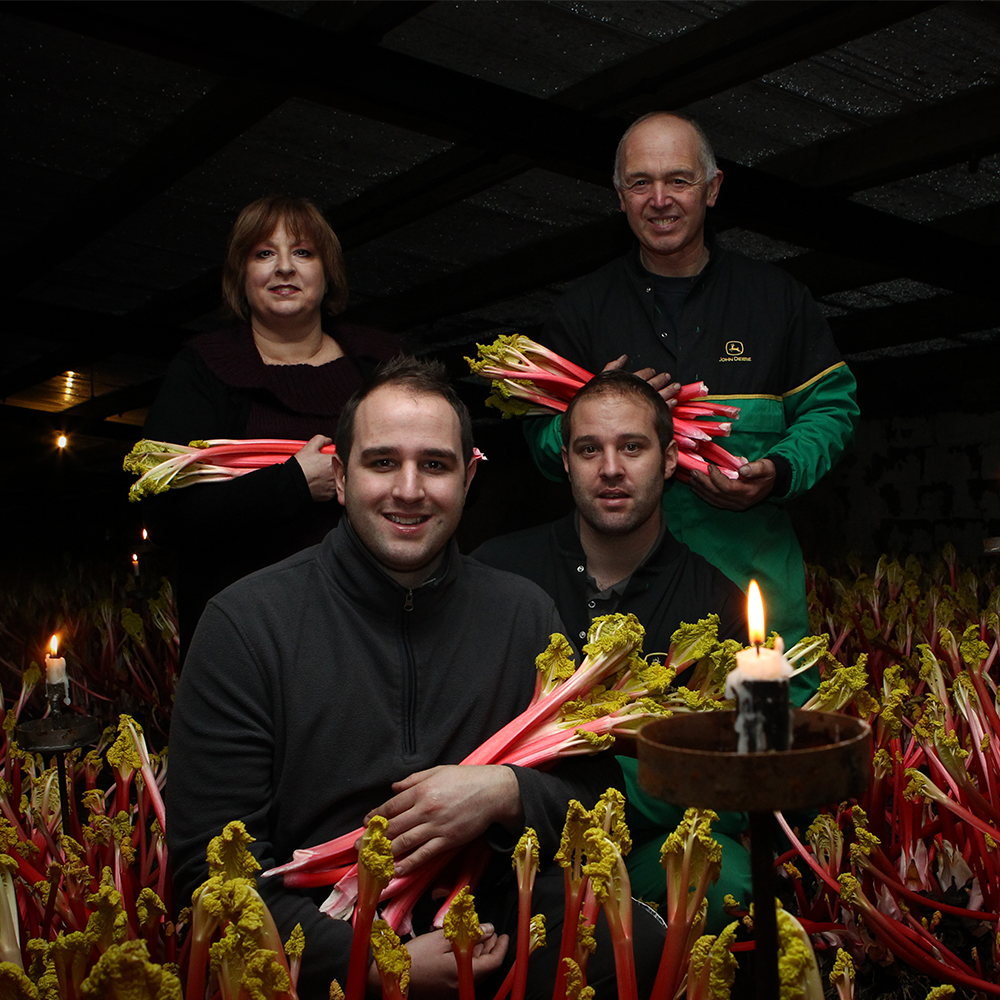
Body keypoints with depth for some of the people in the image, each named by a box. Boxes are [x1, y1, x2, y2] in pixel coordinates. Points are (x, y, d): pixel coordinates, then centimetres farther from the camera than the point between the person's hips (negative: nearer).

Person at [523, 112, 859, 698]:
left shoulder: (777, 297, 8)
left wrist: (780, 474, -10)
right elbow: (544, 441, 7)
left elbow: (833, 407, 9)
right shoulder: (585, 309, 8)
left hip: (755, 578, 1)